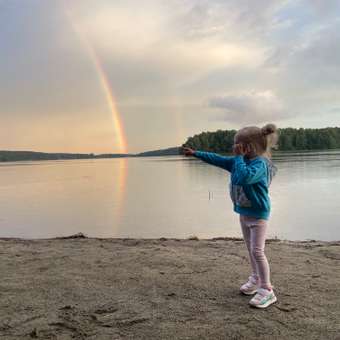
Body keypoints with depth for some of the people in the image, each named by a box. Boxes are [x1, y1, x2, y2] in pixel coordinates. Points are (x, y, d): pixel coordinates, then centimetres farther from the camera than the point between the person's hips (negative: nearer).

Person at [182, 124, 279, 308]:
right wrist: (195, 153, 12)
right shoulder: (241, 161, 4)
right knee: (250, 249, 18)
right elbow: (218, 159, 11)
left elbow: (244, 177, -40)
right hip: (243, 212, 9)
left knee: (257, 251, -9)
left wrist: (239, 156, -28)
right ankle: (256, 279, 33)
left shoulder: (260, 163, -22)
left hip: (258, 214, -9)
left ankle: (267, 290, 0)